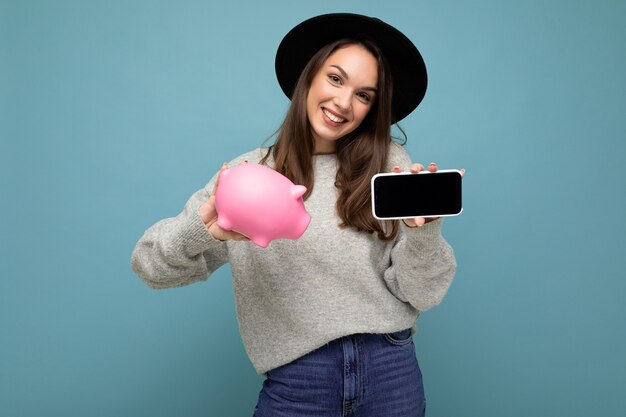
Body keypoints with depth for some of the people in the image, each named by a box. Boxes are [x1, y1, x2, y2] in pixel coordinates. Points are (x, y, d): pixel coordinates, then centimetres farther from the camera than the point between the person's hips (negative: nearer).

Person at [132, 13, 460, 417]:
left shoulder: (389, 165, -2)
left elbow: (421, 295, -3)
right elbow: (151, 266, -7)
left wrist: (424, 230, -22)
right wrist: (200, 229, -27)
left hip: (392, 374, 2)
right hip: (295, 382, -1)